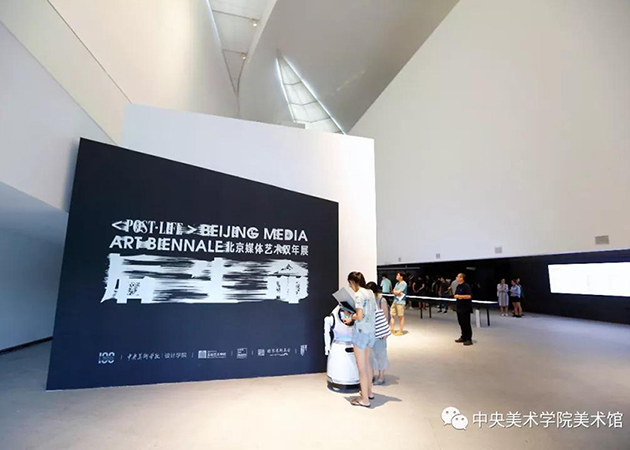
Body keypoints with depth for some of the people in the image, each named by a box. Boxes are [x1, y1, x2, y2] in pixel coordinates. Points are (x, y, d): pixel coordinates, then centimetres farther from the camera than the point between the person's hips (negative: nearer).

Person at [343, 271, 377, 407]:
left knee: (361, 366, 4)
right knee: (366, 363, 23)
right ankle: (369, 392, 36)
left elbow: (360, 316, -24)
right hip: (370, 331, 9)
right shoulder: (370, 292, 7)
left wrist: (350, 317, -4)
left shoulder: (359, 294, -18)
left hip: (361, 332, -8)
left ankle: (364, 399, 15)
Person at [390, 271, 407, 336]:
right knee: (392, 315, 9)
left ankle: (401, 331, 11)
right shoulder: (397, 283, 16)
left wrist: (396, 292, 4)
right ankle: (392, 330, 19)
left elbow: (398, 292, -15)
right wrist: (397, 293, -8)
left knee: (401, 317, 1)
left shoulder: (404, 284, -11)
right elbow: (394, 291, 11)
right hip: (395, 301, 8)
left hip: (400, 302, -8)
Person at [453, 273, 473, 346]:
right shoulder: (458, 286, 12)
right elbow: (455, 295, 18)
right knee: (461, 323, 14)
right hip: (459, 307, 8)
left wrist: (459, 296, -19)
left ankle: (469, 339, 6)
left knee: (466, 324, -3)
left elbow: (469, 296, -24)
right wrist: (456, 296, -5)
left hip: (466, 308, -8)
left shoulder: (466, 286, -15)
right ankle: (463, 337, 26)